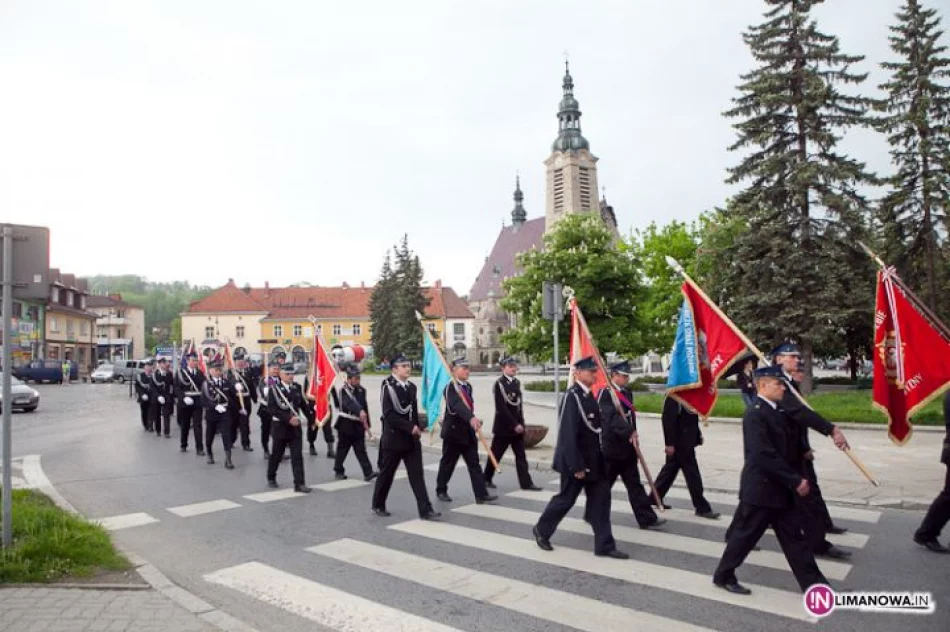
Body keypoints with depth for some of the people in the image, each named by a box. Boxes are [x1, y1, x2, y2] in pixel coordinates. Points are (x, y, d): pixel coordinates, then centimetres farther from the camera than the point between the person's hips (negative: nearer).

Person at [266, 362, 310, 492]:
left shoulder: (297, 387, 4)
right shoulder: (274, 389, -10)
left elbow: (302, 403, 15)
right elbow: (272, 408, -17)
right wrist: (288, 419, -23)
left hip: (295, 427, 3)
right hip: (280, 427, -3)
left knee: (297, 456, -4)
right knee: (277, 455, 15)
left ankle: (299, 484, -4)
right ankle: (271, 477, 38)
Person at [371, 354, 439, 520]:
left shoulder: (411, 387, 10)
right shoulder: (388, 386, -13)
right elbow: (389, 415, -20)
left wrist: (419, 427, 3)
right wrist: (410, 427, -20)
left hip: (412, 439, 6)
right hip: (393, 439, -6)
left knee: (417, 474, 1)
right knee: (386, 474, 9)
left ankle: (425, 510, 1)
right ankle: (378, 506, 27)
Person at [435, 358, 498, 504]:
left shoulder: (468, 386, 9)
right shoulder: (450, 388, -17)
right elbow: (457, 405, -34)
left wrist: (473, 421, 14)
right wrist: (471, 418, -48)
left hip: (468, 432, 7)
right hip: (453, 432, -7)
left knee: (474, 464, 2)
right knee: (448, 463, 8)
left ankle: (481, 494, 1)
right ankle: (441, 491, 25)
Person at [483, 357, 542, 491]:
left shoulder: (517, 382, 11)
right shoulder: (499, 384, -12)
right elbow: (501, 408, -17)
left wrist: (521, 423, 7)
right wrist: (514, 425, -17)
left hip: (517, 426, 7)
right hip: (503, 426, -6)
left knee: (521, 455, 4)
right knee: (496, 454, 6)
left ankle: (526, 482, 6)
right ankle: (486, 479, 21)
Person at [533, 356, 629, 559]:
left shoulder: (589, 395, 8)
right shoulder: (572, 396, -20)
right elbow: (568, 434, -23)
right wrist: (576, 466, -23)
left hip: (593, 460, 8)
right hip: (577, 460, -8)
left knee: (601, 499, 7)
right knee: (566, 498, 7)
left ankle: (604, 545, 14)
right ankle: (542, 530, 28)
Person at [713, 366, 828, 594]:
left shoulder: (777, 412, 10)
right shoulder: (755, 414, -19)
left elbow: (786, 448, 16)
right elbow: (764, 455, -26)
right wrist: (795, 480, -21)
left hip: (780, 489, 9)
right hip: (760, 488, -8)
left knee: (793, 535, 13)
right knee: (745, 534, 4)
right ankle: (723, 576, 20)